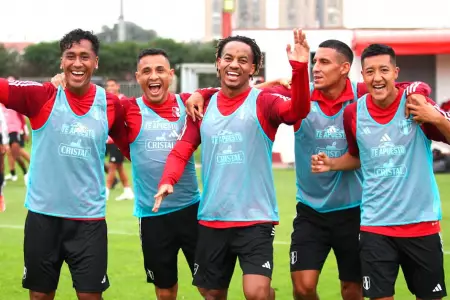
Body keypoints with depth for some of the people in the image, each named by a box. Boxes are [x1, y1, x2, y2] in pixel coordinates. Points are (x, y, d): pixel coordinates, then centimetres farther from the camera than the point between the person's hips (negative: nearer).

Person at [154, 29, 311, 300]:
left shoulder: (263, 103, -5)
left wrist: (300, 68, -39)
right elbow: (182, 150, 6)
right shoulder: (204, 107, 7)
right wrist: (168, 180, -14)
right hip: (211, 220, 4)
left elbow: (298, 110, -24)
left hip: (255, 218, -4)